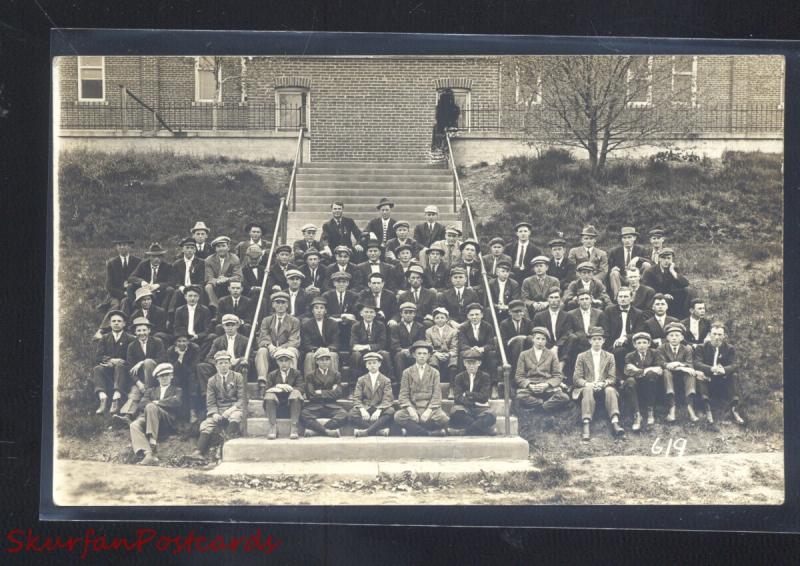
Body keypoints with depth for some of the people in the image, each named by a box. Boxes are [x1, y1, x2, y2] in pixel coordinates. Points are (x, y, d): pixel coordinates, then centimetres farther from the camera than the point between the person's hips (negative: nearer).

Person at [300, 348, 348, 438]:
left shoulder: (336, 375, 18)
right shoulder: (310, 376, 12)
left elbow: (339, 394, 3)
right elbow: (311, 395, -2)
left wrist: (321, 392, -2)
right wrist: (330, 392, 0)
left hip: (331, 407, 1)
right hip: (314, 406, -1)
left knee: (343, 416, -33)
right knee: (303, 416, -35)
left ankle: (314, 430, -33)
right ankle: (328, 431, -33)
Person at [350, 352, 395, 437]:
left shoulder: (386, 381, 10)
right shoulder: (361, 380, 14)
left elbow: (387, 399, -3)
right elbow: (356, 398, 3)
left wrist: (378, 411, -23)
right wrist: (362, 410, -19)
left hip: (380, 409, -1)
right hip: (365, 408, 1)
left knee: (391, 412, -34)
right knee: (351, 415, -31)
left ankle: (366, 431, -37)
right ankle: (380, 429, -33)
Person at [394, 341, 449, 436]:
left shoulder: (434, 373, 12)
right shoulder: (407, 373, 12)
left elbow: (436, 395, 3)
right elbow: (404, 395, 3)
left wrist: (428, 411, -15)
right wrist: (410, 410, -16)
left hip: (430, 408, 0)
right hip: (412, 408, 0)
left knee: (443, 418, -32)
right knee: (398, 416, -32)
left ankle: (413, 429, -18)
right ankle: (431, 433, -27)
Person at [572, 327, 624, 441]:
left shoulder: (609, 357, 17)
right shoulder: (582, 357, 13)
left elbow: (612, 378, 7)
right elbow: (576, 378, 4)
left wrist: (603, 383, -16)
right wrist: (587, 384, -18)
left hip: (604, 388, 1)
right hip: (586, 388, -1)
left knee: (611, 390, -33)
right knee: (588, 391, -36)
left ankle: (615, 422, -49)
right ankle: (587, 426, -51)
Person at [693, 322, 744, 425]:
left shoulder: (730, 349, 3)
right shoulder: (701, 348, 0)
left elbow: (735, 365, -13)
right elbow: (697, 363, -17)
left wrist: (724, 370, -37)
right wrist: (711, 369, -38)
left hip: (723, 380, 1)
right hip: (707, 379, -1)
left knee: (734, 376, -26)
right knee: (699, 374, -30)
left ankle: (733, 409, -36)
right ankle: (707, 408, -43)